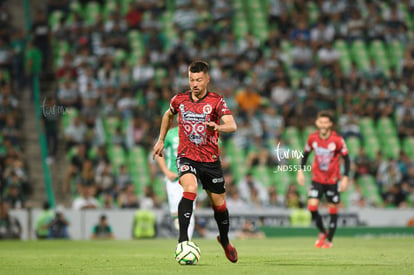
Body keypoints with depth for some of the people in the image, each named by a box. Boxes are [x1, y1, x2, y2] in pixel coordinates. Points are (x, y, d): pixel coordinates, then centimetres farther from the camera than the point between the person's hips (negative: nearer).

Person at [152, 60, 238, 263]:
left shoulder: (216, 101, -7)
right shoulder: (179, 100, 1)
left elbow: (232, 126, -21)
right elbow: (168, 115, 24)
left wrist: (218, 127, -41)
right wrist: (161, 140, 23)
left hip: (211, 159, 0)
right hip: (186, 157, 0)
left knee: (219, 204, 9)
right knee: (190, 189, -29)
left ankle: (225, 241, 37)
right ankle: (183, 240, -31)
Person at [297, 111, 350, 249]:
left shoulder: (337, 140, -13)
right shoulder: (312, 138, -5)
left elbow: (346, 158, -5)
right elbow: (306, 153, 11)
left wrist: (345, 177, -11)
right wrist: (301, 170, 3)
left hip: (332, 179, -2)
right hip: (317, 178, 2)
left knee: (333, 210, 2)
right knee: (312, 206, -12)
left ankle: (329, 240, 15)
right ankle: (322, 232, 10)